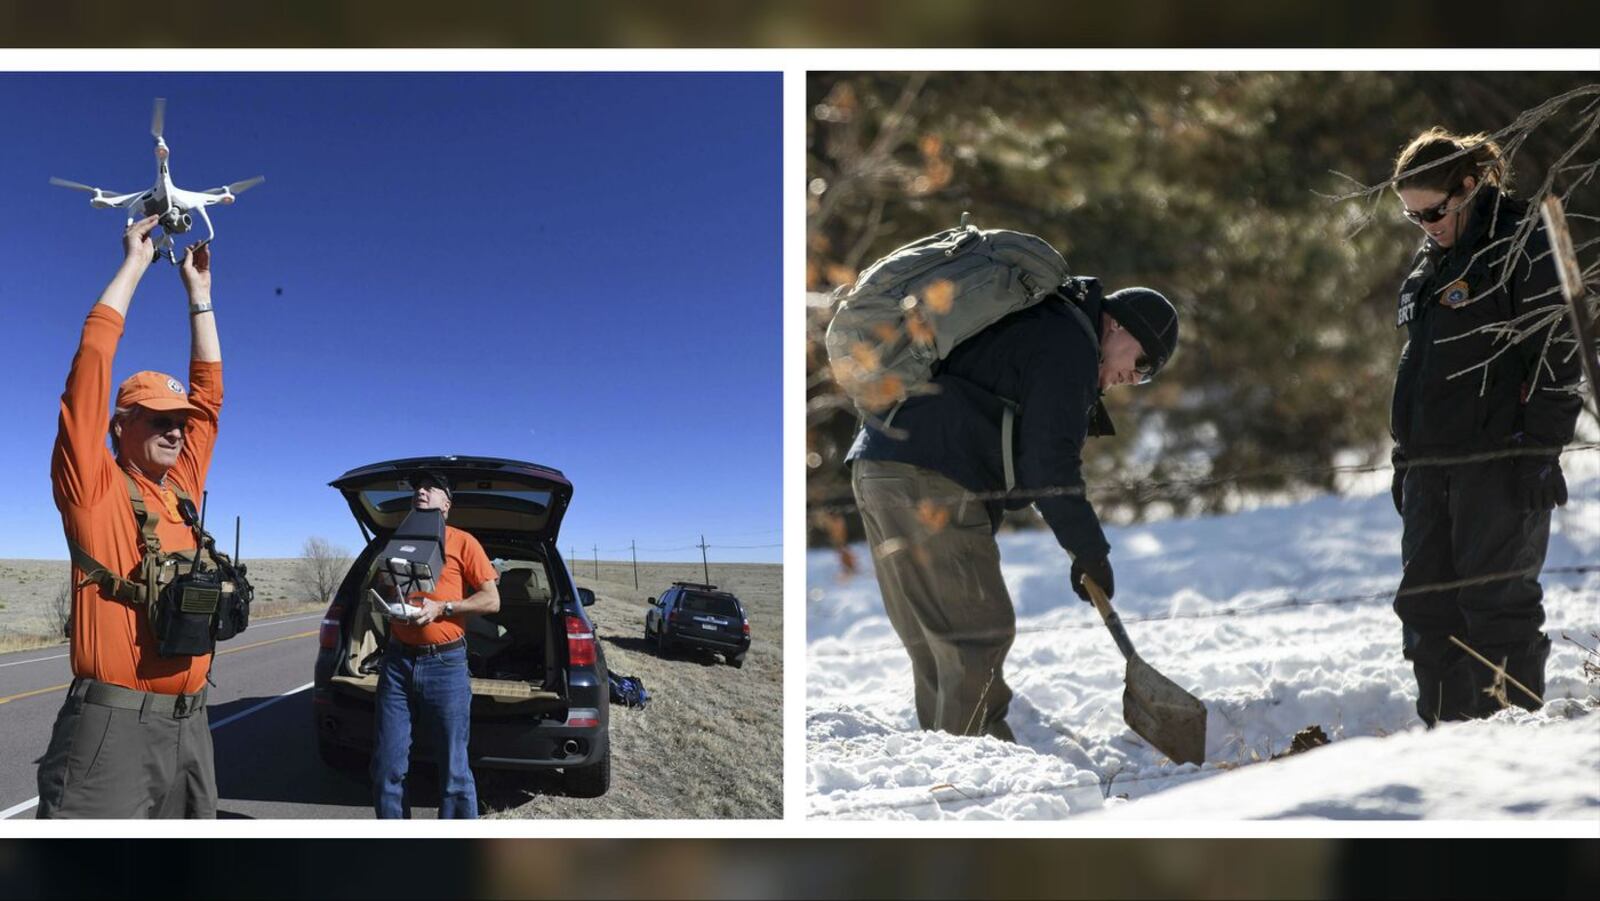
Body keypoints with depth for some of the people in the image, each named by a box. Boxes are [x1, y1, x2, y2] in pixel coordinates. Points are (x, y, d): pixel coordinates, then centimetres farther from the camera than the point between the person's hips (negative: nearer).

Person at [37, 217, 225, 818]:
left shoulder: (184, 487, 15)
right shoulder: (92, 486, -1)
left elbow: (207, 392, 20)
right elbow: (92, 364, -6)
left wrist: (199, 291, 22)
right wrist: (134, 264, 2)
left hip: (190, 726, 7)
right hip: (112, 726, -7)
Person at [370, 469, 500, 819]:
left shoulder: (462, 542, 2)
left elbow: (491, 600, -1)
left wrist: (441, 608, -12)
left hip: (445, 663, -4)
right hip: (397, 661, 4)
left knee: (453, 769, -1)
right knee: (387, 767, 5)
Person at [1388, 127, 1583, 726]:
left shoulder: (1526, 249, -5)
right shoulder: (1427, 264, 19)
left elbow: (1556, 360, -10)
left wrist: (1540, 452, -16)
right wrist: (1404, 459, 19)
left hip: (1499, 462, -8)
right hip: (1432, 463, 8)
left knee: (1495, 598, -6)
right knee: (1426, 603, 7)